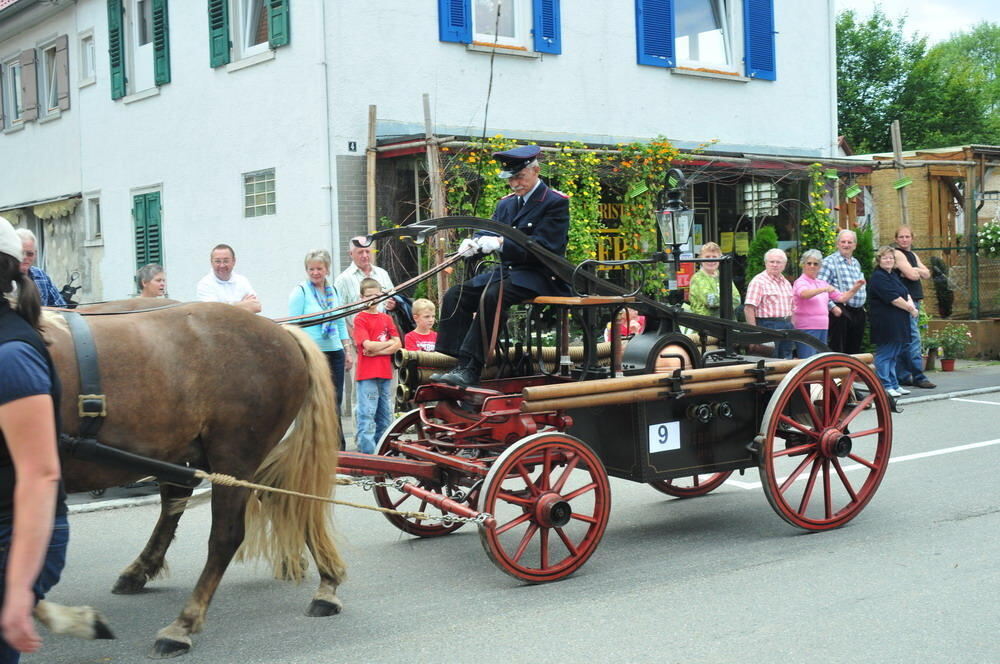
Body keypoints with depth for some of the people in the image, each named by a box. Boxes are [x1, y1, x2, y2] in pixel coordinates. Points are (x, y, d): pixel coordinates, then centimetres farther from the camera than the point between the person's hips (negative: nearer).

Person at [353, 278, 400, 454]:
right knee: (366, 416, -8)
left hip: (385, 373, 6)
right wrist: (389, 343, -2)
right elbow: (367, 344, -14)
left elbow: (397, 344, 4)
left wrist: (376, 351, -10)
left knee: (385, 416, 11)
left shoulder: (386, 318, 14)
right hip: (367, 375, -6)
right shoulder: (360, 319, -2)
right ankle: (367, 452, -9)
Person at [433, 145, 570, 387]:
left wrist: (500, 243, -25)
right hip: (506, 271, 8)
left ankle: (471, 370, -35)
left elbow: (544, 247, -17)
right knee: (455, 295, -10)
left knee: (492, 296, -34)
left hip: (539, 276, -8)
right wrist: (474, 243, -12)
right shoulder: (506, 204, 18)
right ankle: (459, 364, -17)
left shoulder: (555, 202, -7)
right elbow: (490, 232, 14)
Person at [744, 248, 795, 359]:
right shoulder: (758, 281, -8)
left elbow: (792, 308, 22)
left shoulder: (786, 283, 17)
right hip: (768, 325, -8)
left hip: (787, 326, 8)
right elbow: (748, 309, -14)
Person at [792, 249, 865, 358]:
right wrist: (823, 289, -42)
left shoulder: (822, 283, 17)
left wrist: (855, 288, 4)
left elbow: (842, 298, 18)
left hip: (823, 329, 8)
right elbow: (804, 294, -29)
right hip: (806, 329, -8)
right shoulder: (801, 282, -5)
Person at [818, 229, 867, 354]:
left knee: (855, 349, 11)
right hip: (841, 312, -7)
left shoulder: (856, 263, 18)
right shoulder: (830, 261, -7)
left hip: (858, 312, 7)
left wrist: (862, 305, 17)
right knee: (837, 350, -6)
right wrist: (832, 307, -19)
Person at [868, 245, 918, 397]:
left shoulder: (894, 275, 19)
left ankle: (893, 385, 19)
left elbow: (906, 293, 14)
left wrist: (911, 305, -6)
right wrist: (910, 309, -10)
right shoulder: (878, 277, -11)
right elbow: (893, 299, -17)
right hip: (885, 323, -9)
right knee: (885, 355, -6)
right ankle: (885, 386, -4)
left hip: (898, 324, 10)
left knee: (894, 355, 13)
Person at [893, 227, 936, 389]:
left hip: (915, 301, 9)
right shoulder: (898, 254, -7)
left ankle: (903, 376, 13)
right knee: (913, 338, -12)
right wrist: (918, 271, 3)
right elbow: (912, 275, -17)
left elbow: (927, 274, 10)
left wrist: (915, 270, -5)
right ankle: (918, 377, -13)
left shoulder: (913, 255, 21)